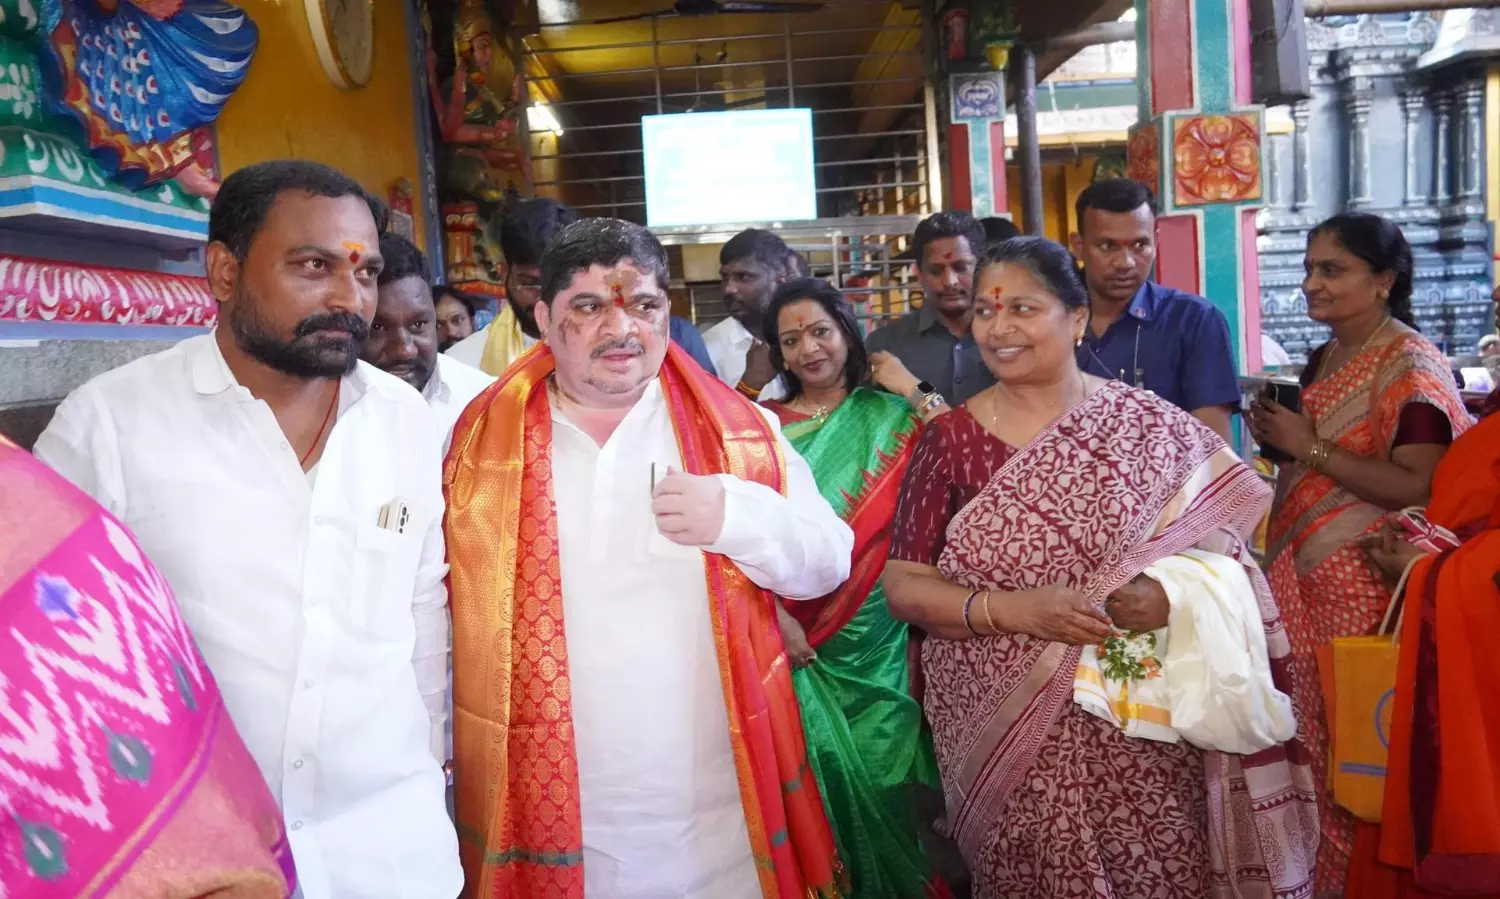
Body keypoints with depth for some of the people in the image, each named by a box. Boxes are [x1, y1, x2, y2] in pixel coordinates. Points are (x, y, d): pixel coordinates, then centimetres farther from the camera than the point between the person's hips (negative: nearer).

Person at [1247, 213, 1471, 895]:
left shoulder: (1410, 366, -11)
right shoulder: (1324, 359, 13)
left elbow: (1417, 487, -20)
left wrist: (1309, 445, -18)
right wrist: (1280, 437, 4)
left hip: (1366, 582, -7)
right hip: (1304, 570, 7)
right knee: (1311, 732, 11)